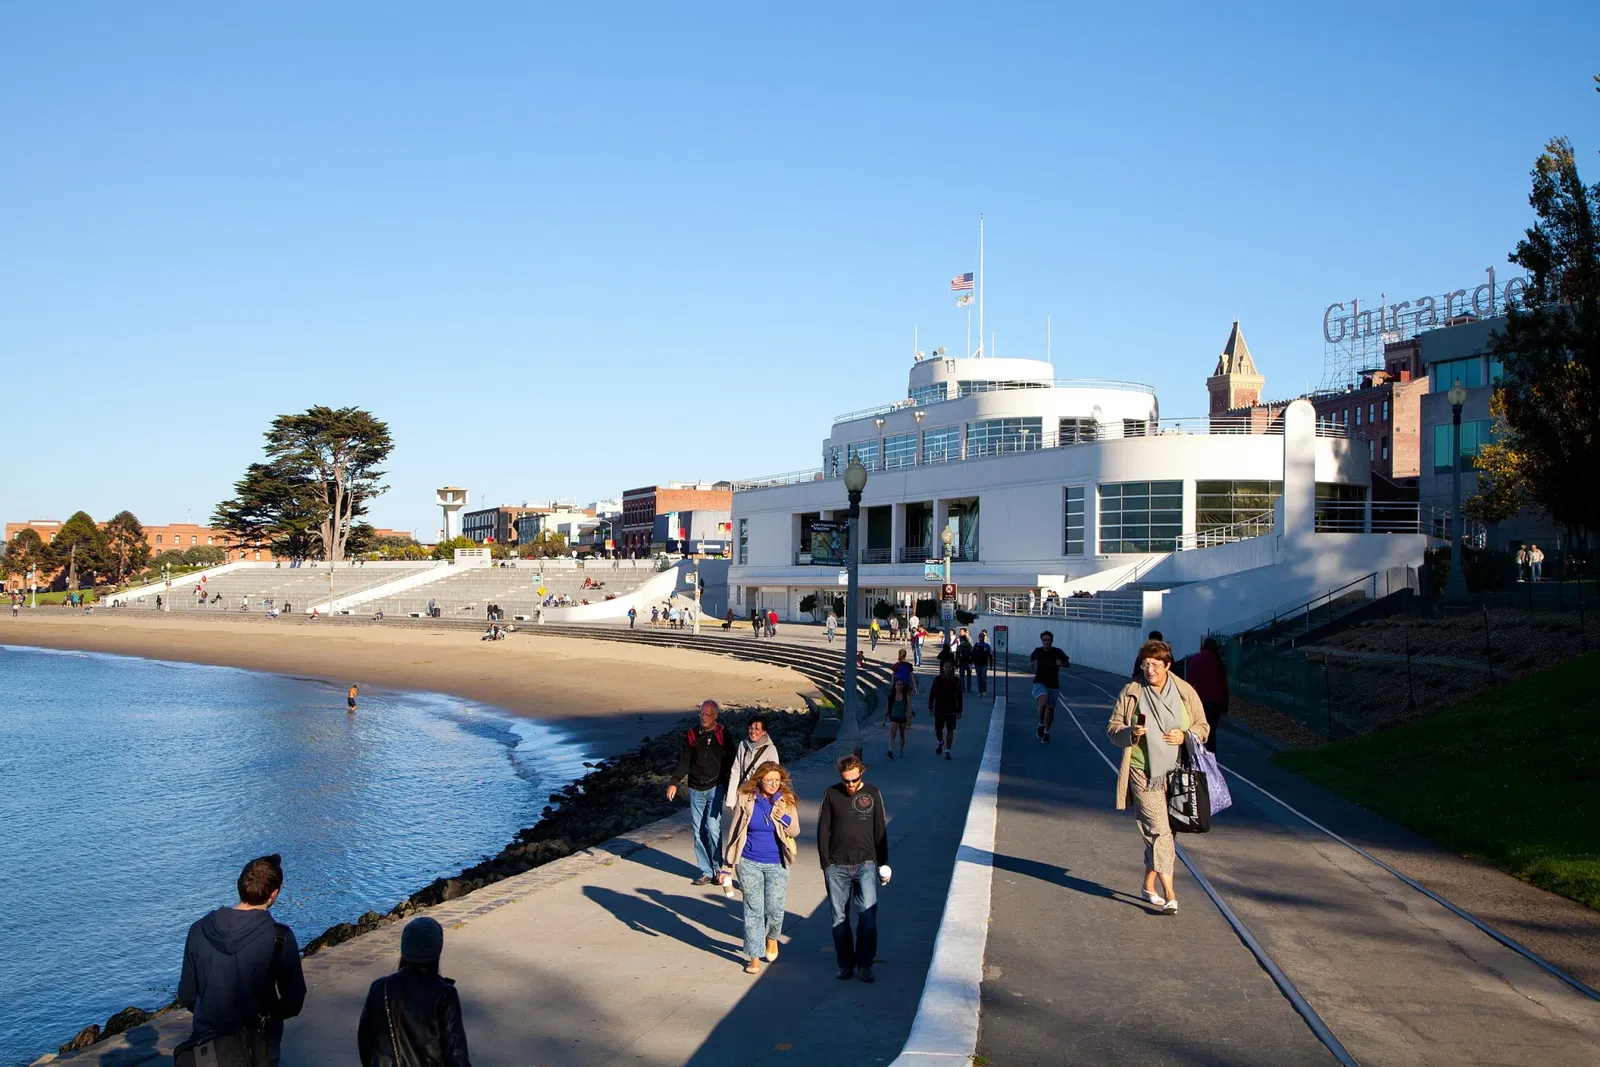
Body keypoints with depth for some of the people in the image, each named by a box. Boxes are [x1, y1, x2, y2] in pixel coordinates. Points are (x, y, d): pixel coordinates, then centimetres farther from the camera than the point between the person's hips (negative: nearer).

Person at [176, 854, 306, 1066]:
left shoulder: (199, 930, -7)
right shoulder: (280, 938, -17)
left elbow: (186, 997, 2)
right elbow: (293, 1003, -10)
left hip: (207, 1044, 3)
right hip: (259, 1048, -3)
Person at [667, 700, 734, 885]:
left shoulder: (722, 735, -1)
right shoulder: (692, 735, 6)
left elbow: (730, 762, 3)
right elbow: (684, 761, 9)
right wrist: (674, 783, 0)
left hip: (715, 788, -3)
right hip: (695, 790, 3)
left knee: (712, 828, -13)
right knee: (698, 831, 2)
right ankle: (706, 872, 10)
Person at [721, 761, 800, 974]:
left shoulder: (787, 801, -4)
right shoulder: (746, 800, -7)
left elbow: (795, 831, -2)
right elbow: (734, 832, 0)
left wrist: (784, 819, -23)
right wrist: (727, 865, 2)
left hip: (776, 865, 1)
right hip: (749, 864, -1)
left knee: (775, 908, 3)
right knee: (753, 909, 5)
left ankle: (772, 937, 36)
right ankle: (754, 956, 16)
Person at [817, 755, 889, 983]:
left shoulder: (873, 794, 3)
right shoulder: (831, 795, 1)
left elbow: (880, 831, 10)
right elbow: (822, 830, 5)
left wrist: (883, 862, 9)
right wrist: (825, 863, 0)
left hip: (866, 864, -1)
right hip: (837, 866, 1)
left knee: (868, 914, -10)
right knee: (839, 917, 6)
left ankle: (864, 964, 2)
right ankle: (845, 964, 18)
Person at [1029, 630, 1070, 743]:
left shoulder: (1057, 652, -6)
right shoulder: (1038, 651, -1)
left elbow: (1068, 663, 6)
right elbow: (1031, 656, 21)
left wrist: (1061, 664, -17)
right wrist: (1030, 662, -1)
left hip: (1053, 685, 1)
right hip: (1039, 683, -1)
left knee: (1050, 709, 8)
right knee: (1043, 702, -29)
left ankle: (1046, 732, 32)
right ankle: (1041, 724, -4)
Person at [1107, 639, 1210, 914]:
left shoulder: (1186, 692, 5)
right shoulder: (1131, 692, 0)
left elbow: (1203, 727, 12)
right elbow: (1113, 728, 5)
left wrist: (1185, 736, -9)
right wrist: (1130, 734, -17)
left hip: (1175, 772, 3)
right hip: (1143, 771, -3)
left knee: (1160, 830, 11)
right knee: (1158, 829, -12)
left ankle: (1149, 885, 27)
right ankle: (1169, 893, -13)